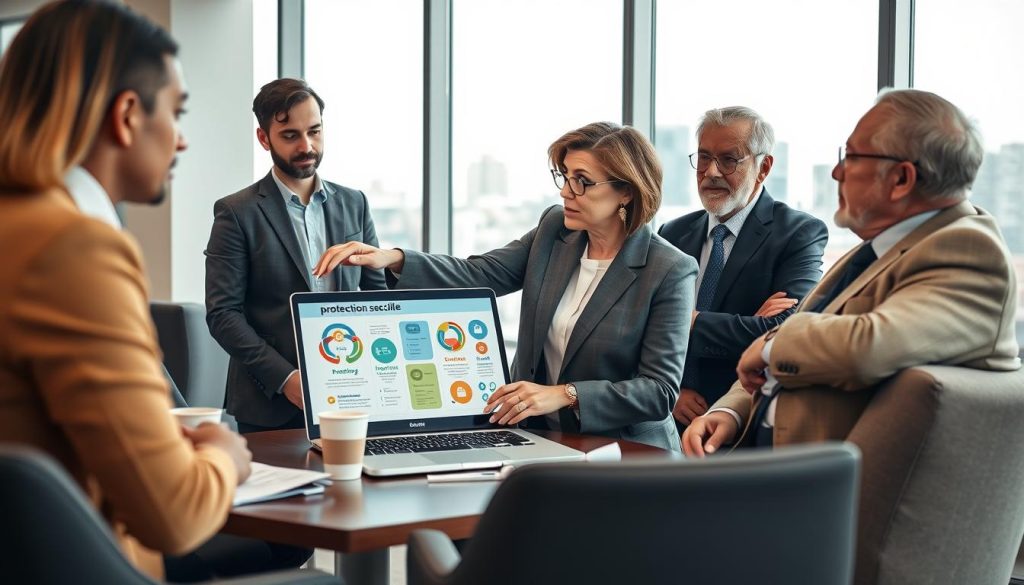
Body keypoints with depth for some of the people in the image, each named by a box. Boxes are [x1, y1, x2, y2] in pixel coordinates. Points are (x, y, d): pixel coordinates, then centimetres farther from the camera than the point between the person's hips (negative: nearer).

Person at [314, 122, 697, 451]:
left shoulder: (671, 272, -10)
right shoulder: (554, 230, 6)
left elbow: (661, 389, -12)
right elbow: (478, 275, -1)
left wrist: (565, 395, -22)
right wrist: (393, 259, -17)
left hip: (624, 457, -4)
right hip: (535, 439, 5)